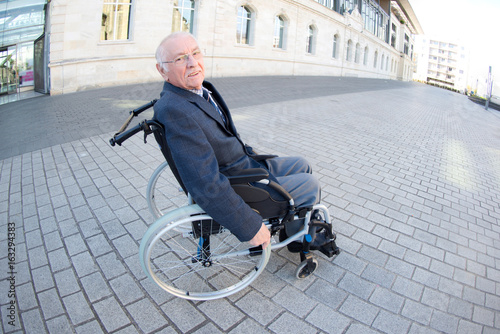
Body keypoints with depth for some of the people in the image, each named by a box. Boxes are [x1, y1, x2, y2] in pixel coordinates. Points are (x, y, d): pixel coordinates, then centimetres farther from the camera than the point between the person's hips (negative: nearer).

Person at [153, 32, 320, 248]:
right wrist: (251, 227, -27)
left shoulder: (201, 88, 0)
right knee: (310, 184, 3)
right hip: (237, 190, -9)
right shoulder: (173, 110, -31)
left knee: (302, 165, 20)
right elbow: (206, 186, -34)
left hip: (246, 164, 9)